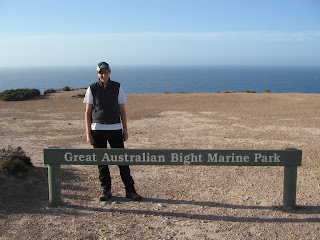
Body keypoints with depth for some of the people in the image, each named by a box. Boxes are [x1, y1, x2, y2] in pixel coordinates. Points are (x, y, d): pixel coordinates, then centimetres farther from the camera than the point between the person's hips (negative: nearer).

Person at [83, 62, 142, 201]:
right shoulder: (92, 89, 3)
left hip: (115, 128, 0)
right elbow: (88, 112, 4)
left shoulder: (117, 87, 5)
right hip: (97, 129, 0)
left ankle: (130, 191, 9)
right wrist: (88, 133, -2)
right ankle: (106, 191, 18)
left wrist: (125, 129, 3)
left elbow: (122, 110, 8)